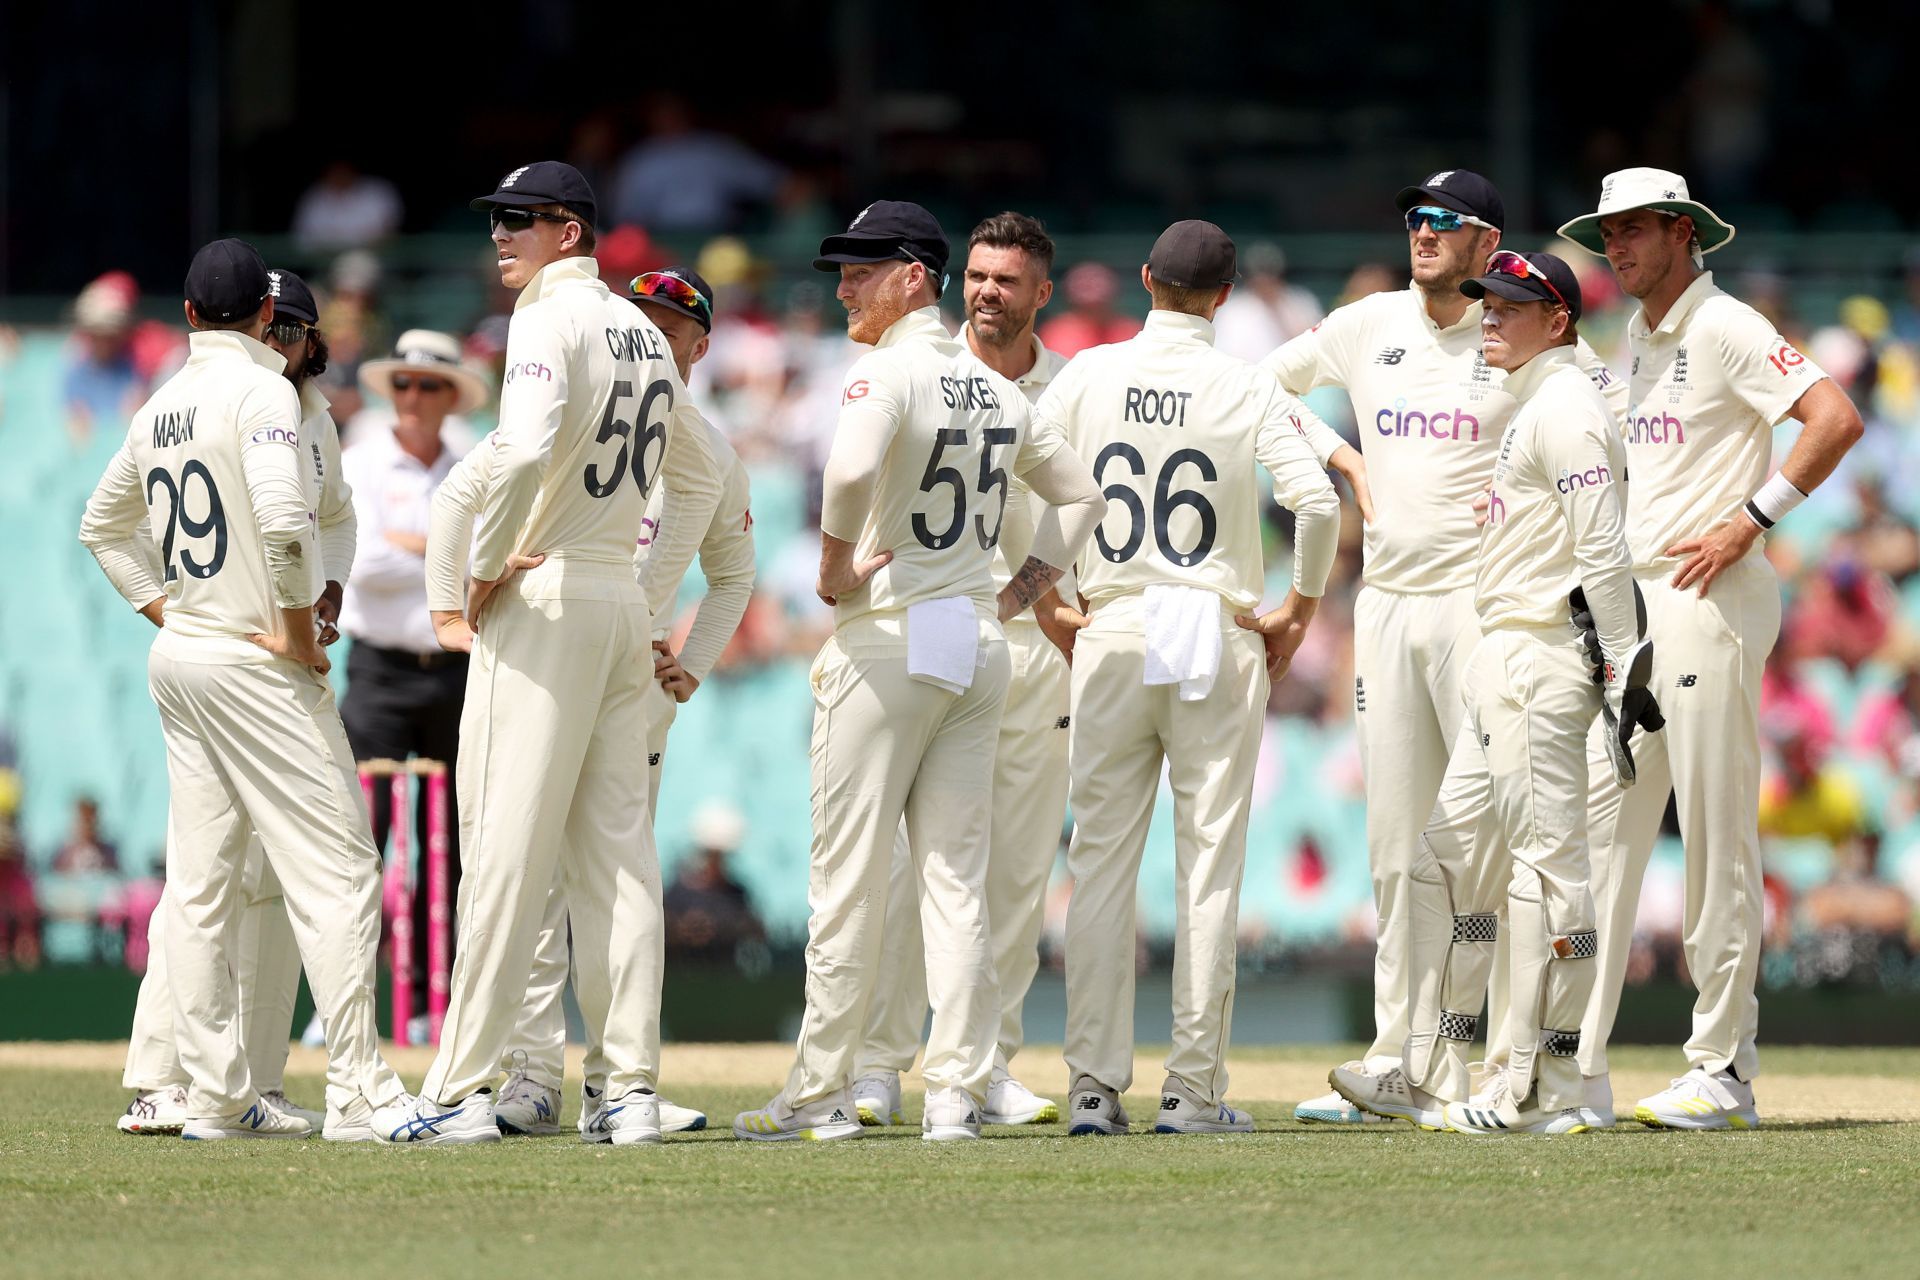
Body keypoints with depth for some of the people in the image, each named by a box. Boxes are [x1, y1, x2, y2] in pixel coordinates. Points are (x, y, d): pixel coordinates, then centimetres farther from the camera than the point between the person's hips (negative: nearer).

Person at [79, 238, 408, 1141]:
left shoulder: (160, 406, 13)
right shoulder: (260, 388, -11)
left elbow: (101, 526, 25)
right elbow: (282, 518, -26)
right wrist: (297, 629, -15)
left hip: (180, 657, 8)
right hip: (256, 662, -8)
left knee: (200, 887, 7)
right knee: (334, 869, -8)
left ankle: (216, 1099, 8)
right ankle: (358, 1093, -14)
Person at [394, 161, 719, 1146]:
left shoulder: (551, 320, -11)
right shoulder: (644, 335, 16)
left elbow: (525, 448, -27)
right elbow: (697, 472, 28)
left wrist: (486, 566, -16)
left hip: (542, 595, -8)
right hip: (625, 602, 8)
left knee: (505, 844, -9)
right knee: (615, 847, 7)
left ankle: (462, 1091, -10)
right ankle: (631, 1089, 4)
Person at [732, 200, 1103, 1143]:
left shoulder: (886, 373, -11)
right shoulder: (996, 390, 13)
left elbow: (851, 471, -31)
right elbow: (1078, 492, 24)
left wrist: (835, 565, -16)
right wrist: (1027, 588, 18)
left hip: (886, 639, -7)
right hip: (980, 643, 7)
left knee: (849, 877, -1)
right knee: (956, 877, 6)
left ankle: (820, 1092, 2)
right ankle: (956, 1092, 2)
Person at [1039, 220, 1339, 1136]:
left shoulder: (1089, 376, 3)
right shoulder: (1248, 389, -3)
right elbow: (1315, 502, -14)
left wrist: (1047, 603, 12)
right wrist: (1298, 613, 0)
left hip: (1111, 637, 2)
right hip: (1220, 641, -2)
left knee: (1100, 859, 5)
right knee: (1208, 864, 2)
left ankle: (1094, 1085, 0)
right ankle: (1194, 1089, 0)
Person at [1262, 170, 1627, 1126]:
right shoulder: (1366, 328, 11)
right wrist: (1340, 457, 11)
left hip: (1484, 604, -5)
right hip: (1385, 604, 5)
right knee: (1395, 841, 6)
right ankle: (1396, 1060, 9)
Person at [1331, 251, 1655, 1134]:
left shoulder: (1565, 408, -12)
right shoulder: (1533, 407, 20)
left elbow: (1604, 548, -19)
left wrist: (1621, 671, -23)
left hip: (1544, 658, -11)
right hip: (1503, 662, 11)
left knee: (1545, 864, -8)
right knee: (1450, 860, 12)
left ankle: (1546, 1092, -7)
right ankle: (1432, 1079, 16)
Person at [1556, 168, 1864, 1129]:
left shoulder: (1726, 329, -8)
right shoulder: (1637, 339, 18)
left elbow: (1835, 418, -19)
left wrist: (1751, 521, -17)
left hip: (1710, 606, -9)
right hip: (1631, 607, 9)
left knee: (1717, 832, -6)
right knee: (1602, 825, 4)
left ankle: (1724, 1070, -3)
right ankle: (1578, 1071, 4)